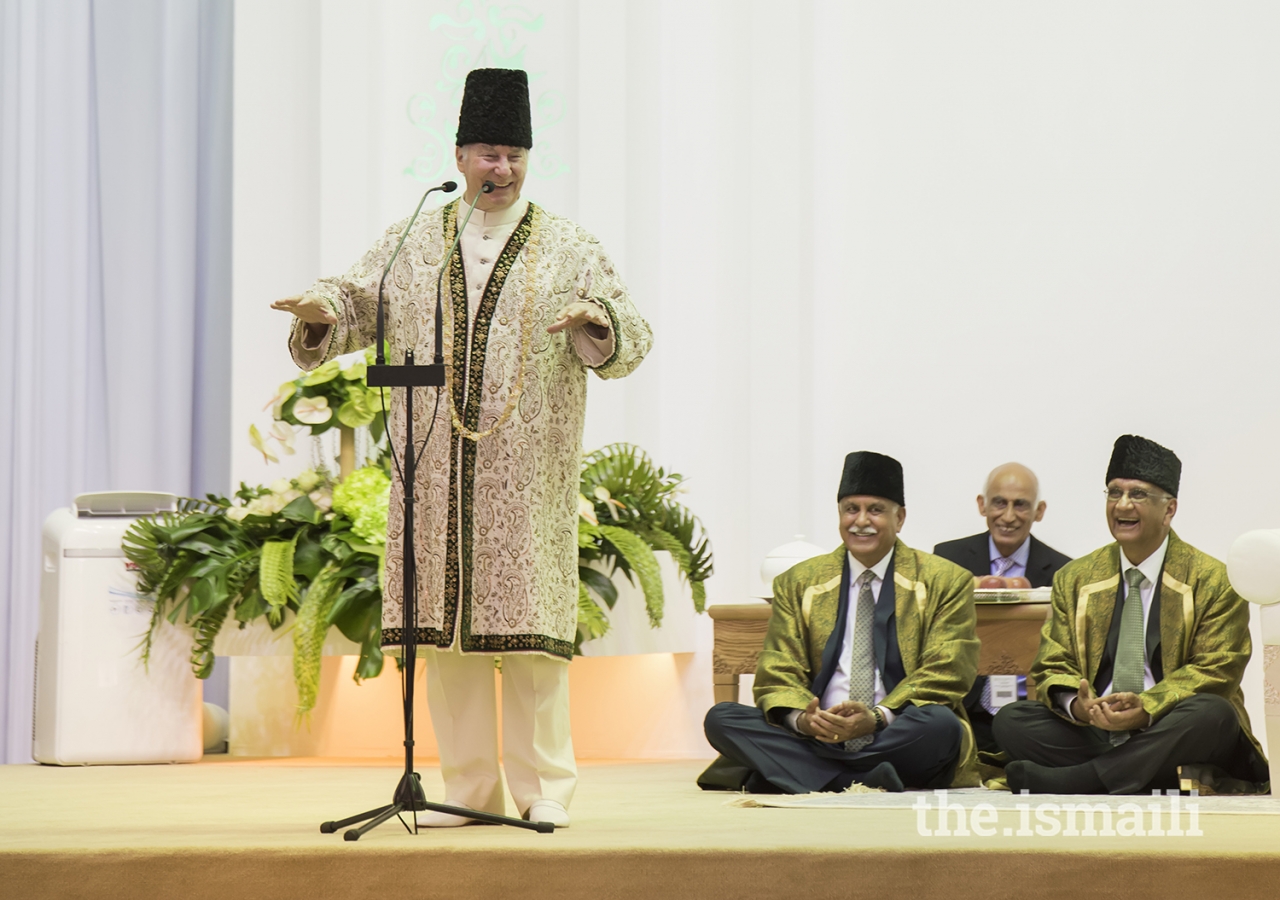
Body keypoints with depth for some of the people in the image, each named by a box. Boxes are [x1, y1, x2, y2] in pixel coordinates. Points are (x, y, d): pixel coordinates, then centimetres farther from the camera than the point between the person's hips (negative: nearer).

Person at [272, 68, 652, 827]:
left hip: (528, 475, -2)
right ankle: (470, 787, 11)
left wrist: (597, 322, -25)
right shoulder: (410, 244, 12)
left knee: (530, 624, -4)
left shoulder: (571, 250, 5)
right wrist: (321, 310, -15)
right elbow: (357, 302, 8)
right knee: (447, 624, 3)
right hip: (438, 473, 2)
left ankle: (545, 786, 5)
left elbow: (631, 339, -3)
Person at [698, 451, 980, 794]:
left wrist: (877, 718, -20)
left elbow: (943, 676, -2)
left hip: (901, 738, -2)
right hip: (814, 738, 2)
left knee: (941, 725, -36)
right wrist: (801, 718, -17)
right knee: (721, 718, -22)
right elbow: (778, 675, 8)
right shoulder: (797, 584, 15)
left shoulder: (945, 582, 8)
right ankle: (864, 781, -34)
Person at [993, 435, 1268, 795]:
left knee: (1213, 714, -35)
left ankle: (1074, 779, -37)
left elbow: (1215, 671, -4)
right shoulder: (1073, 580, 15)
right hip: (1091, 733, 3)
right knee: (1010, 720, -19)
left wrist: (1146, 708, -22)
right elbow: (1053, 668, 10)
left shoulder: (1213, 580, 4)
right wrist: (1076, 705, -16)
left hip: (1167, 734, -3)